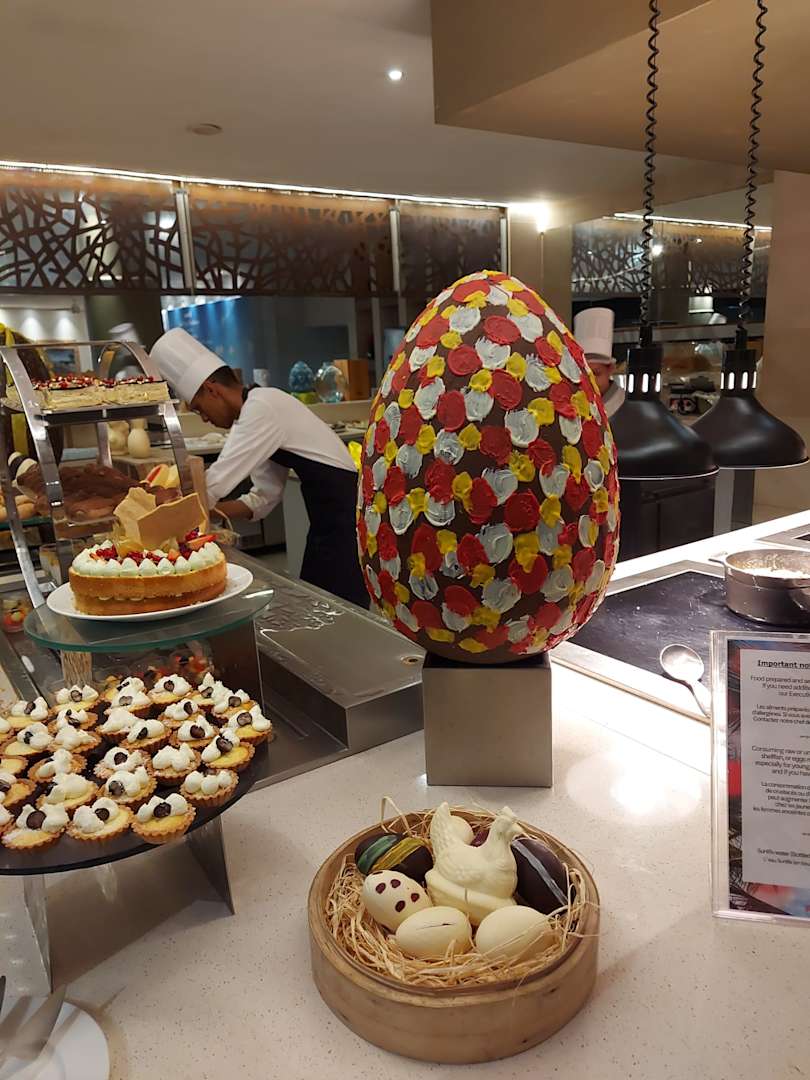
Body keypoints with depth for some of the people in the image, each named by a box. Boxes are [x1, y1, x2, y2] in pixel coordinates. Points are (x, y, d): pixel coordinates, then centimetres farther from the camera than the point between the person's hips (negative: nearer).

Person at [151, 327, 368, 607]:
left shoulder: (262, 408, -16)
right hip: (328, 520, 10)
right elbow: (265, 497, 13)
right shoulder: (258, 409, 13)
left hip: (344, 517, -9)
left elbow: (215, 483, -16)